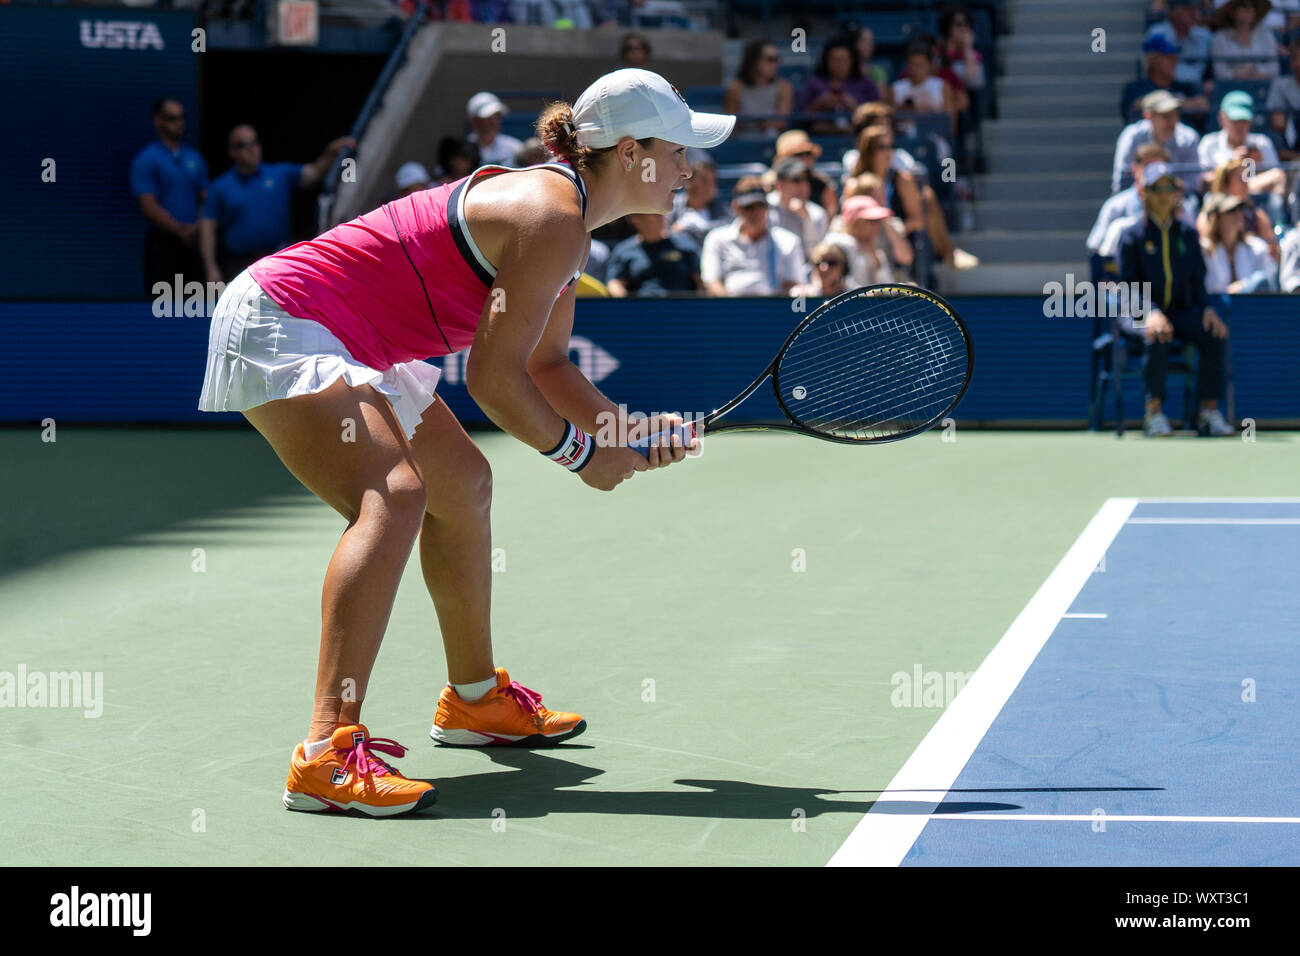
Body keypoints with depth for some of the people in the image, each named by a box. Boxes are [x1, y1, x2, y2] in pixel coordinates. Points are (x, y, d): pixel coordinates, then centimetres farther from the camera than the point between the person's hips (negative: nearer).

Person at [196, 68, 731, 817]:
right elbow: (493, 377, -22)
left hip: (353, 346, 12)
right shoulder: (549, 218, -22)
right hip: (279, 325, -12)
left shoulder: (570, 221, 9)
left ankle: (475, 699, 40)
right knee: (395, 495, -30)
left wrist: (633, 430, 3)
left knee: (465, 486, 22)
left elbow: (546, 366, 17)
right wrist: (583, 454, -8)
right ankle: (329, 754, -37)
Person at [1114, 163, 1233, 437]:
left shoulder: (1188, 235, 13)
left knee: (1213, 335, -25)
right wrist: (1151, 313, -25)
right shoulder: (1132, 235, 0)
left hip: (1179, 310, 4)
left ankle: (1209, 412, -22)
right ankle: (1154, 413, -34)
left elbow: (1198, 281, 14)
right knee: (1158, 337, -37)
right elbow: (1126, 285, -7)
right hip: (1138, 312, -4)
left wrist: (1206, 309, -8)